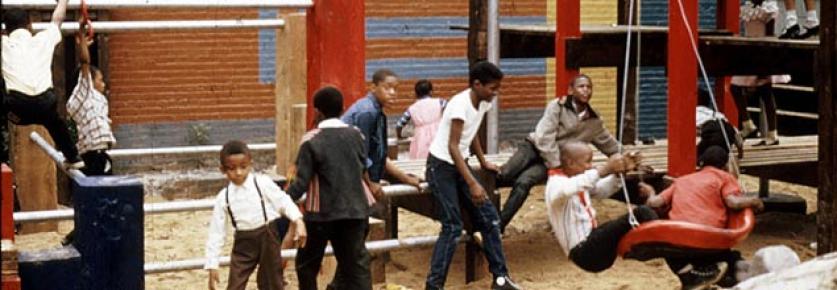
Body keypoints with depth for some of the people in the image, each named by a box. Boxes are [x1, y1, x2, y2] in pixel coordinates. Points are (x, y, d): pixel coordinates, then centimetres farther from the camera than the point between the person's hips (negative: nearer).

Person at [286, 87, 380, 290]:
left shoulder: (311, 141, -11)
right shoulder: (355, 135, 2)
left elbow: (302, 182, -14)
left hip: (321, 212, -3)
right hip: (354, 210, 3)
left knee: (307, 263, 15)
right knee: (357, 264, 5)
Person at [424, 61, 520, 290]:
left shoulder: (483, 103, 2)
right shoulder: (461, 104, -24)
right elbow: (452, 147, -27)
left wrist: (483, 162, 27)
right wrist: (472, 184, -31)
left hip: (459, 165, 8)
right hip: (441, 167, -8)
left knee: (489, 218, 5)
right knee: (453, 227, -13)